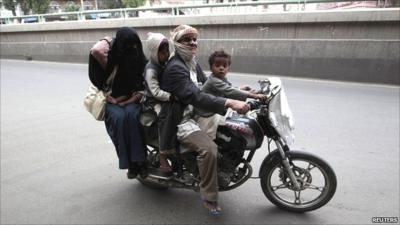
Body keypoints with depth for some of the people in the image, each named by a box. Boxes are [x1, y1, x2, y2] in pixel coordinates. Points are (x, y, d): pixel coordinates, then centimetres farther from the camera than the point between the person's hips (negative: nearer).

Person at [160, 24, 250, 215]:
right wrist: (229, 103, -43)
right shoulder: (175, 67, -20)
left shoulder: (194, 64, 12)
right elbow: (196, 97, -34)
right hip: (180, 121, -10)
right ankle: (209, 198, -12)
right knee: (209, 148, -30)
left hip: (196, 113, 10)